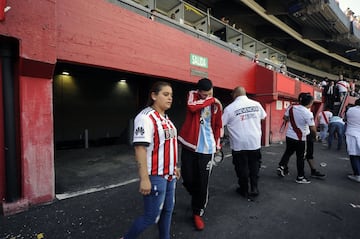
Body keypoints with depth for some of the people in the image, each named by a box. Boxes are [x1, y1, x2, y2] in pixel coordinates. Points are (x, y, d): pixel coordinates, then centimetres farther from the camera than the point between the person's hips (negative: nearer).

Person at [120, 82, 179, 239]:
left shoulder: (165, 118, 11)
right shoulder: (146, 117, -18)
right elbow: (140, 148, -23)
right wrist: (144, 179, -26)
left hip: (169, 175, 8)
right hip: (155, 177, -8)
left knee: (168, 210, 18)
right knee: (152, 217, 6)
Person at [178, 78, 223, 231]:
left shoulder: (216, 104, 5)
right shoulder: (192, 95, -1)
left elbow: (218, 125, 14)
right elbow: (192, 107, -25)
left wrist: (217, 144, 15)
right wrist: (211, 100, -14)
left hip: (206, 148, 1)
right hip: (189, 145, 0)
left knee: (203, 182, 2)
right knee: (187, 178, 8)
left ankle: (198, 212, 21)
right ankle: (198, 199, 39)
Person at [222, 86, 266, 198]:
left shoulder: (229, 108, -12)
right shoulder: (256, 104, 0)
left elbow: (220, 124, -8)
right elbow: (263, 117, 16)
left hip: (239, 144, -3)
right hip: (255, 142, 3)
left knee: (242, 167, 11)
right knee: (254, 166, 19)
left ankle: (244, 190, 25)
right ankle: (254, 188, 22)